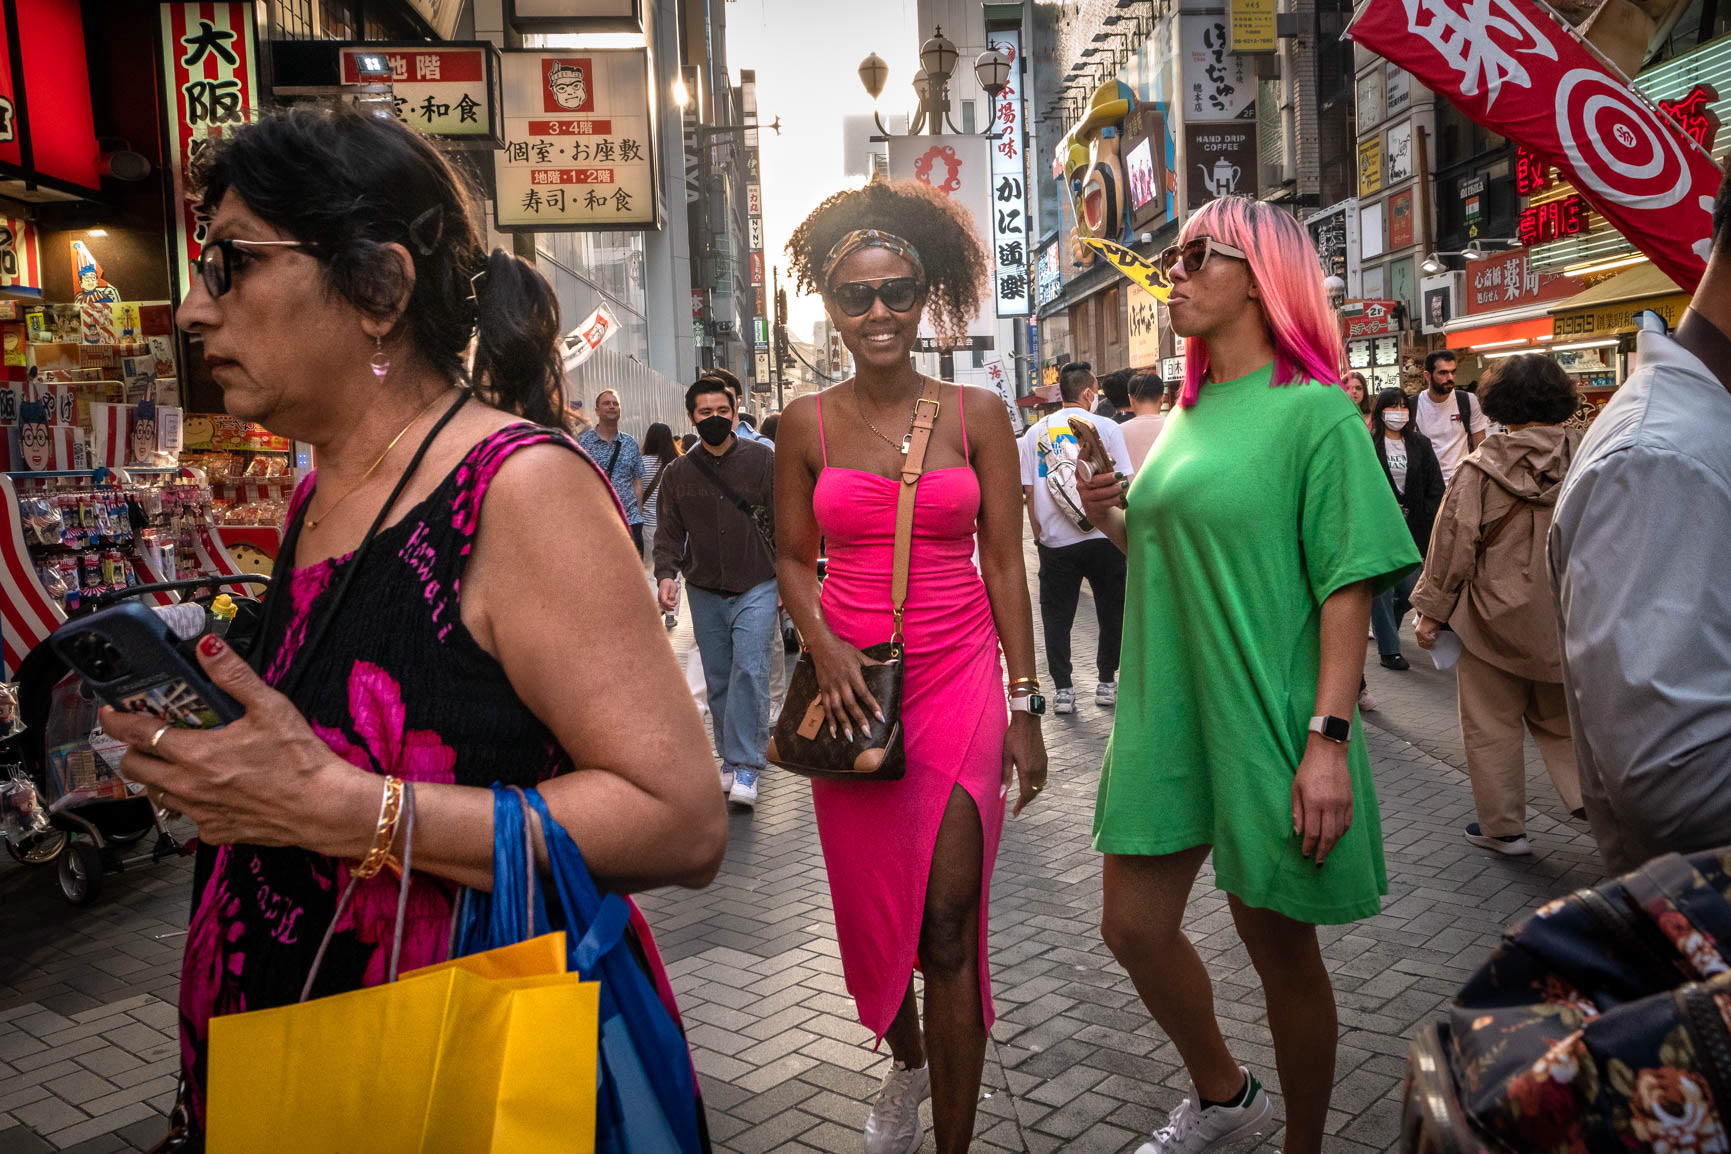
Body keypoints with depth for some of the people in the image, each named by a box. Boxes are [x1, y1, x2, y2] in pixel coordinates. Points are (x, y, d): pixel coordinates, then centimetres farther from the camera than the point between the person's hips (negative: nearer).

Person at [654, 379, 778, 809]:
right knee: (718, 681, 9)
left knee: (750, 671, -14)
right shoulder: (678, 473, 6)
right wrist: (666, 573, -8)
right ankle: (730, 759, 21)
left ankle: (746, 767, -11)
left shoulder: (761, 459, -1)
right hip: (705, 592, 3)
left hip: (756, 586, -3)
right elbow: (669, 531, 10)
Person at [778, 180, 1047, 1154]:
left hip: (960, 681, -1)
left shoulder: (978, 414, 0)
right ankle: (906, 1062, 44)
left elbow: (1004, 564, 2)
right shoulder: (808, 424, 2)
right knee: (872, 910, 13)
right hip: (851, 684, 2)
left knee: (947, 926, -4)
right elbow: (795, 560, 8)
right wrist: (826, 649, -11)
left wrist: (1025, 704, -1)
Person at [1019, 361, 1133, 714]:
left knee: (1056, 618, 9)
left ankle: (1063, 690, 8)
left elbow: (1028, 492, 5)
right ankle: (1106, 683, 18)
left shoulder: (1035, 432, 5)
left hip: (1054, 543, 2)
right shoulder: (1106, 428, -3)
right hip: (1104, 537, -1)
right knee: (1111, 612, 13)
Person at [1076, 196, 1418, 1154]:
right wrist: (1114, 522, 1)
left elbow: (1349, 584, -14)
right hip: (1167, 715, 7)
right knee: (1134, 928, 12)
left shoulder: (1313, 409, -10)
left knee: (1279, 946, 9)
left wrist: (1329, 740, -21)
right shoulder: (1189, 415, 12)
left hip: (1264, 718, -7)